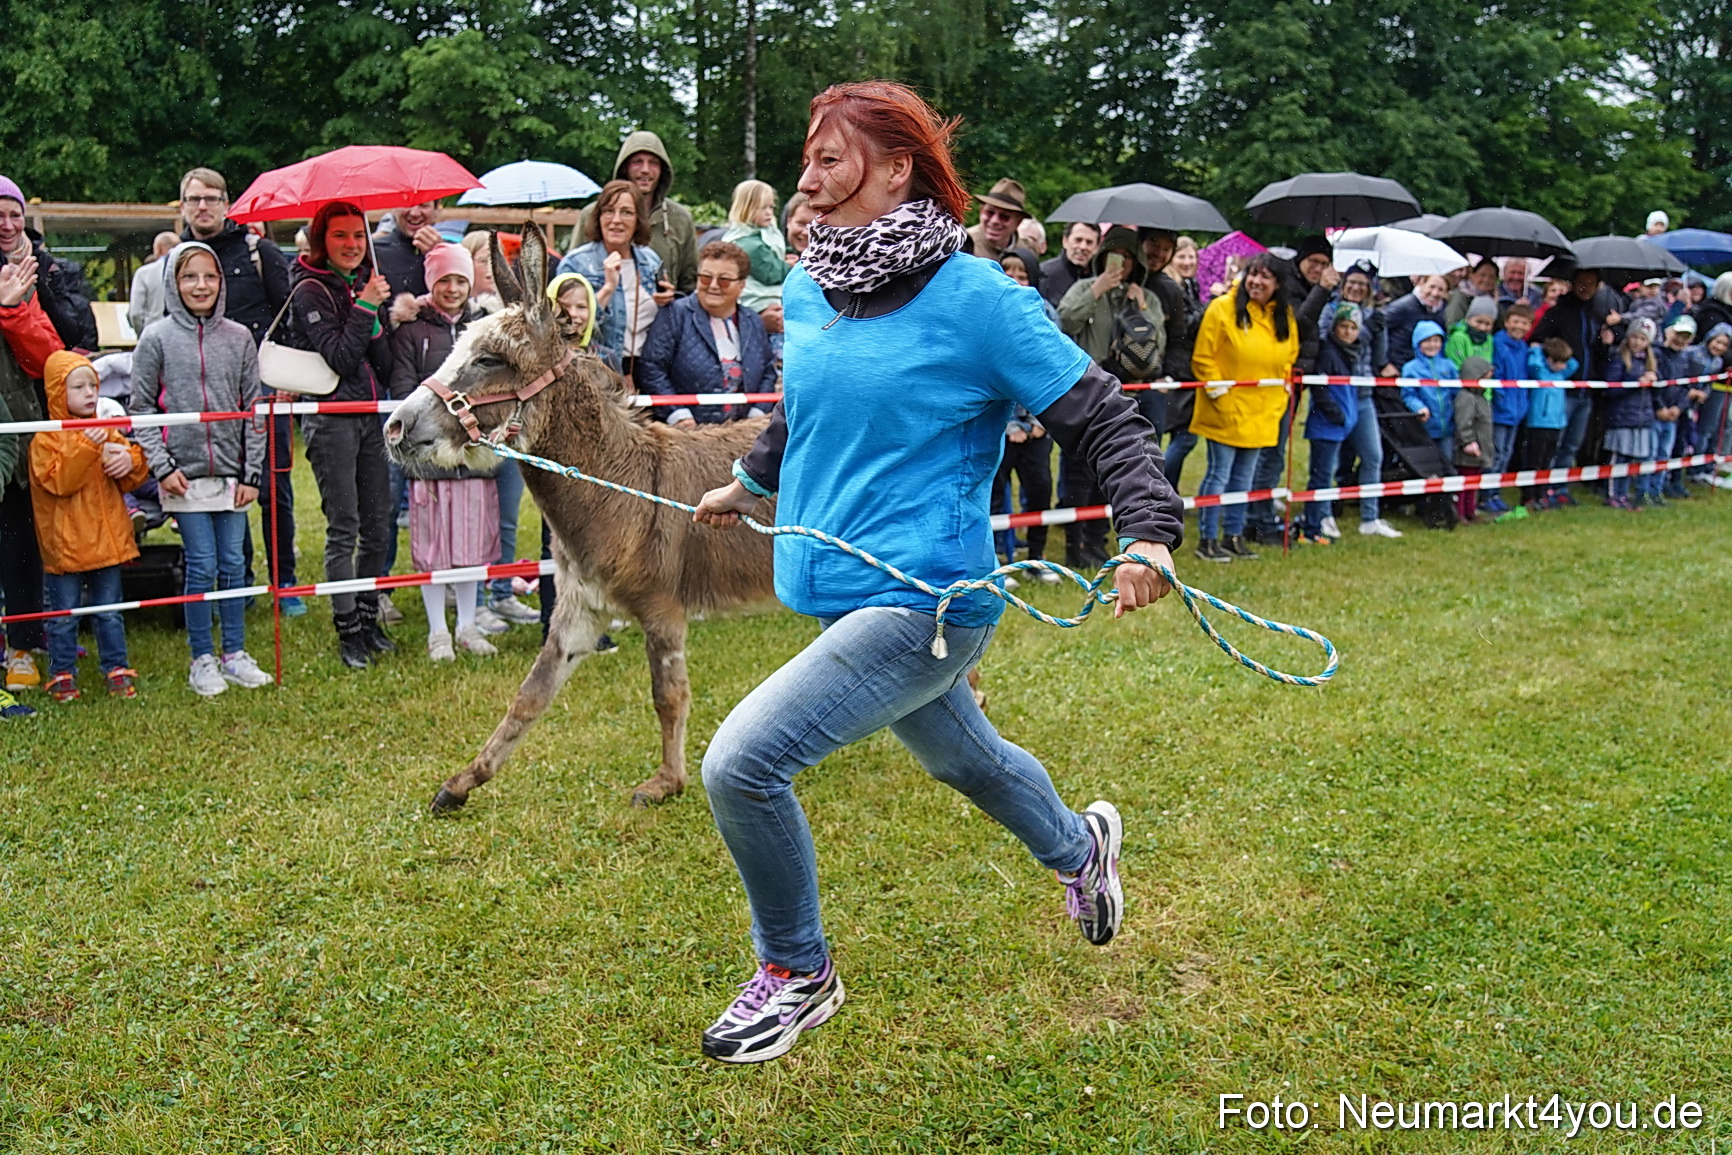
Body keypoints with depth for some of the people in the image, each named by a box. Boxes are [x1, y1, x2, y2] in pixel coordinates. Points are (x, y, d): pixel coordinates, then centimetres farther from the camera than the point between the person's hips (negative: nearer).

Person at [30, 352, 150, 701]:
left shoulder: (109, 432, 8)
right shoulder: (45, 439, -8)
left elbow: (131, 481, 11)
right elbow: (58, 482, -20)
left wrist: (130, 462, -11)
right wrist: (85, 449, -26)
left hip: (106, 539, 4)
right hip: (65, 544, -4)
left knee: (109, 613, 13)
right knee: (63, 615, 6)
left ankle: (117, 669, 21)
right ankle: (62, 675, 17)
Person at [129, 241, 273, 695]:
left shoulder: (238, 337, 5)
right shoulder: (157, 338, 0)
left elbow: (253, 408, 6)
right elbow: (140, 407, 1)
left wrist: (252, 472, 1)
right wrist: (161, 466, -8)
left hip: (232, 472, 2)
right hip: (185, 474, -2)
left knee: (233, 564, 7)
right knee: (202, 567, 0)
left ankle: (235, 654, 19)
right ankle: (202, 660, 12)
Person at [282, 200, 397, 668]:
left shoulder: (366, 282, 13)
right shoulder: (310, 291, -7)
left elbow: (384, 362, 12)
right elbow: (340, 358, -17)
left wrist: (377, 322, -4)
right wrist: (365, 307, -17)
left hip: (371, 414, 7)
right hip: (331, 419, -7)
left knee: (379, 525, 9)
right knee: (343, 528, -4)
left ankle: (369, 617, 21)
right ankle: (348, 630, 3)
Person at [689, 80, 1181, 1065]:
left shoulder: (976, 299, -16)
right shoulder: (807, 292, 5)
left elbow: (1104, 417, -14)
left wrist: (1151, 533, -28)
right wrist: (748, 483, 38)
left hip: (925, 602, -8)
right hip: (842, 591, 8)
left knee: (742, 763, -17)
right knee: (962, 755, 27)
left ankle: (797, 975, 9)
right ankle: (1079, 846, 59)